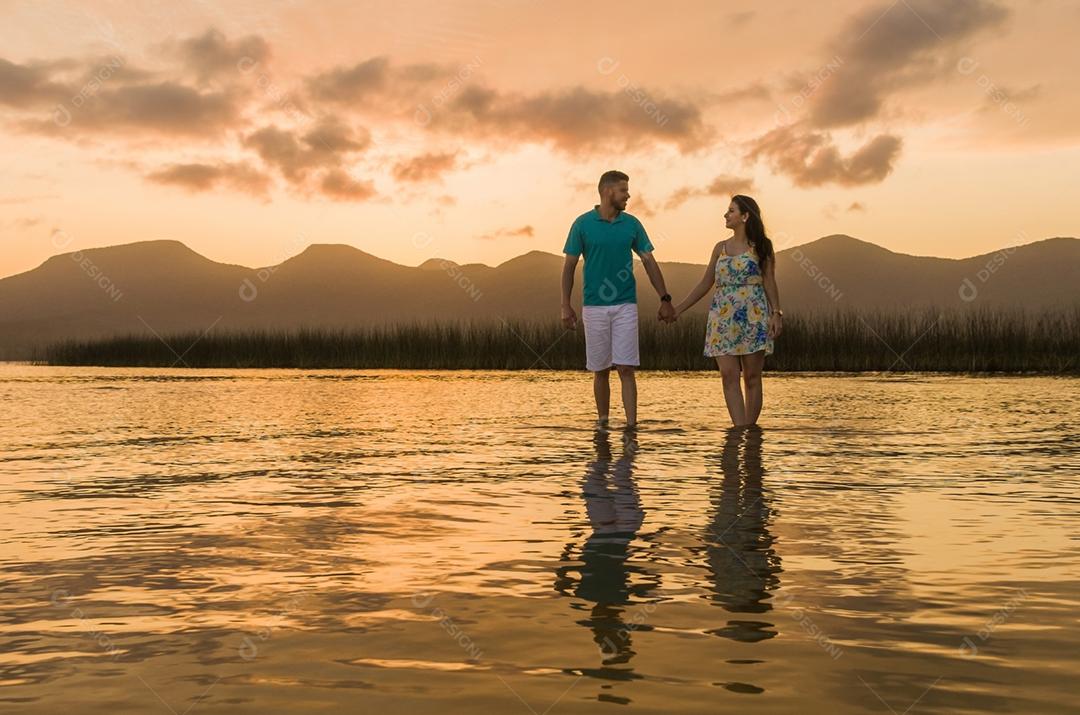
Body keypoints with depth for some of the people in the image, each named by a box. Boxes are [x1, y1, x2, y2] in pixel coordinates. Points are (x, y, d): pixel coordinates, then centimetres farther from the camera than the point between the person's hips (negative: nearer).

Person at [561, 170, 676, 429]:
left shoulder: (632, 224, 5)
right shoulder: (582, 224, -1)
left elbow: (649, 262, 9)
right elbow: (569, 266, 1)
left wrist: (665, 300, 5)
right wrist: (566, 306, -4)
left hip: (625, 305, 1)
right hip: (594, 307, -1)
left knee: (626, 369, -6)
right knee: (600, 371, 7)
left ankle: (631, 426, -7)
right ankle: (602, 422, 20)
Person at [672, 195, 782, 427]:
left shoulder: (761, 246, 4)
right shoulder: (720, 248, 14)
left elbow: (769, 282, 1)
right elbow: (705, 283, 15)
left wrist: (776, 313, -10)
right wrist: (679, 309, 10)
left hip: (754, 317, -4)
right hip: (723, 318, 4)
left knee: (752, 377, -1)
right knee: (729, 375, -6)